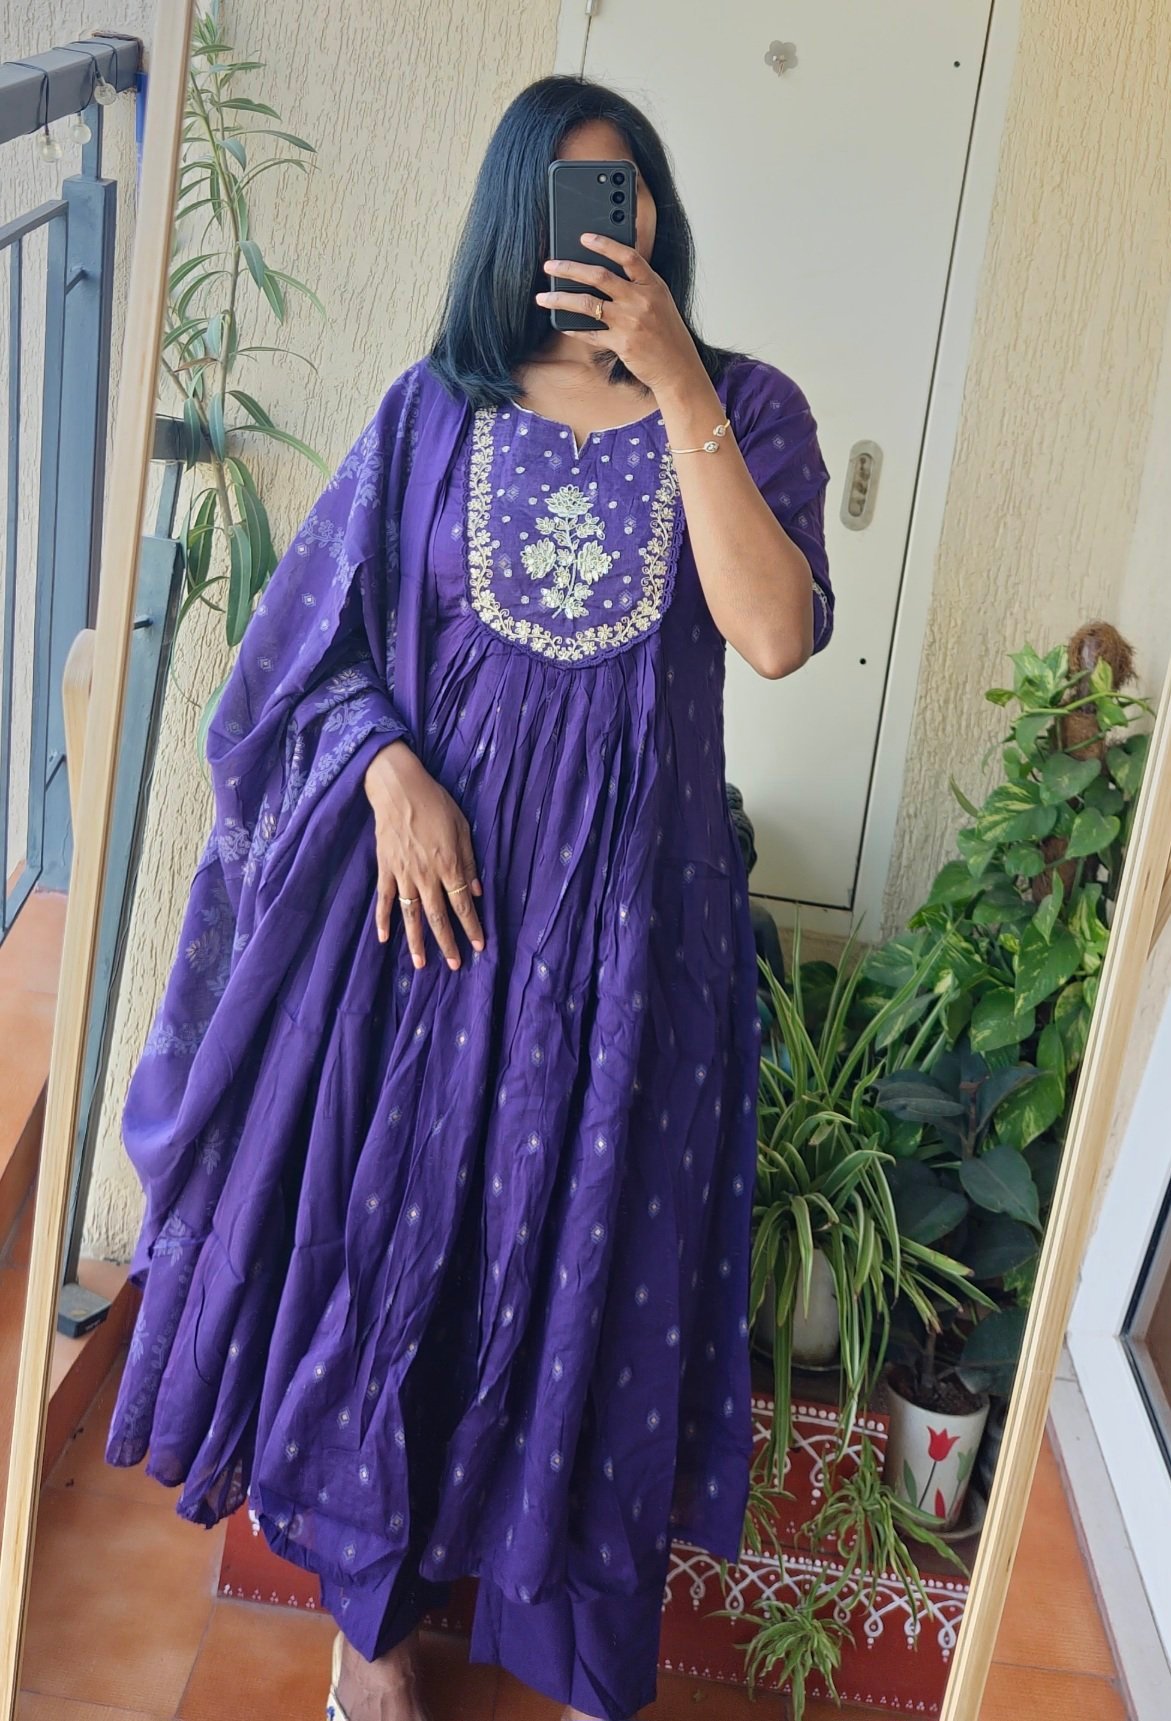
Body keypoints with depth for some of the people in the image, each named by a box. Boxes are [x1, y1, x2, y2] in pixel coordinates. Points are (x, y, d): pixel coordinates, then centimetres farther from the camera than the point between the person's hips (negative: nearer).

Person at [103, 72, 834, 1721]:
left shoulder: (746, 408, 1)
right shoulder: (438, 407, 4)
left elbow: (779, 634, -16)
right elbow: (321, 635, 5)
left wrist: (677, 392, -18)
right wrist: (394, 777, -12)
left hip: (624, 898, -1)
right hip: (431, 865, 1)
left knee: (582, 1249, 7)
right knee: (385, 1219, 9)